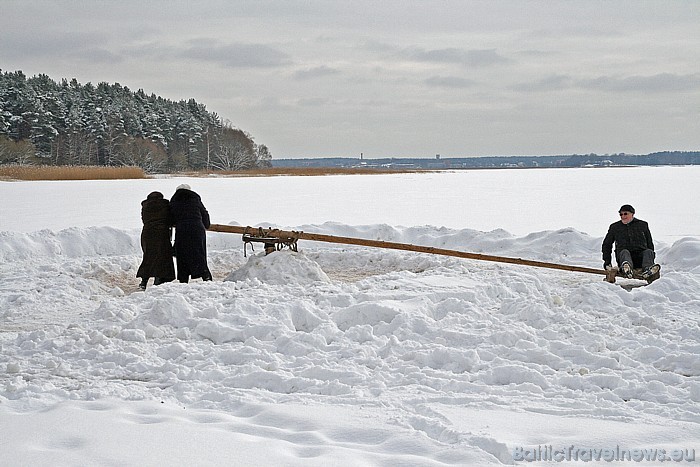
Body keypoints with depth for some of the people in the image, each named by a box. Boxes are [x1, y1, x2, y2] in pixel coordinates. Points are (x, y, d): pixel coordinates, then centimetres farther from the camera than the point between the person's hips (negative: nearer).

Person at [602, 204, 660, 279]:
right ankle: (626, 270, -70)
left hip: (640, 256, 1)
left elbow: (650, 244, 24)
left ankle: (647, 270, -60)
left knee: (648, 251, -28)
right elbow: (606, 244, 27)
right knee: (624, 252, -34)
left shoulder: (643, 225, 21)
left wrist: (651, 257, 9)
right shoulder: (615, 227, 21)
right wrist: (607, 261, 16)